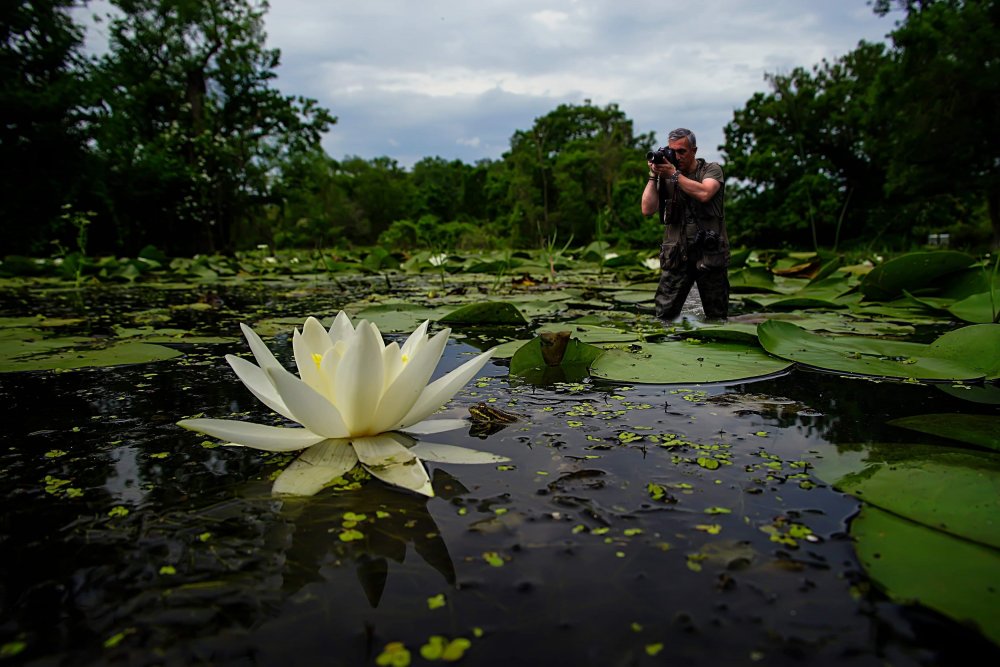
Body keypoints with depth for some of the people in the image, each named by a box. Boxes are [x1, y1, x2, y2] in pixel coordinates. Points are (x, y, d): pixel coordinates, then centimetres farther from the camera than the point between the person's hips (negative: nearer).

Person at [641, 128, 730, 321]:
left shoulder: (711, 169, 4)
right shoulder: (665, 177, 9)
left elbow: (704, 193, -18)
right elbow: (647, 209, -2)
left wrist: (674, 174, -13)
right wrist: (654, 175, -5)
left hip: (710, 254, -1)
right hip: (676, 255, 1)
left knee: (717, 318, 7)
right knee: (664, 317, -5)